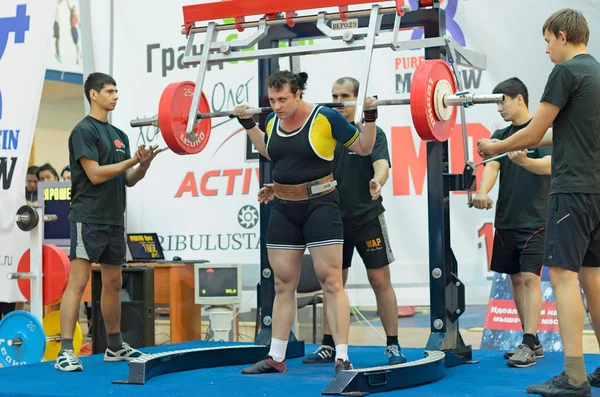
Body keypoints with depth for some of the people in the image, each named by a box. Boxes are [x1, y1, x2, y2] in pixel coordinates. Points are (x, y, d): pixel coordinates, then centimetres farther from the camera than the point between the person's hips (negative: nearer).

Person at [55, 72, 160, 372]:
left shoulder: (119, 135, 16)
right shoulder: (84, 131, -9)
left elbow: (128, 179, 15)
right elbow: (95, 174, -17)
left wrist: (144, 164, -4)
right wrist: (133, 160, -17)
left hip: (114, 220, 9)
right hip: (88, 219, -9)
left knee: (113, 283, 15)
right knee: (78, 282, -12)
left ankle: (115, 346, 26)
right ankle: (65, 352, -14)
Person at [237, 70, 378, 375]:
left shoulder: (326, 117, -13)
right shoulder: (272, 121, 3)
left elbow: (364, 148, -2)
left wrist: (369, 116, -15)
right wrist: (247, 123, 22)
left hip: (319, 205, -6)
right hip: (283, 209, 6)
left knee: (331, 281, -7)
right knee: (283, 284, 10)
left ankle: (342, 358, -5)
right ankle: (276, 357, 18)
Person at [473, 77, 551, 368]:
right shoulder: (501, 135, 12)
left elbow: (549, 165, -18)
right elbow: (491, 165, -3)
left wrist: (524, 161, -39)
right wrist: (483, 192, -23)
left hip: (534, 220, -6)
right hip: (506, 220, 6)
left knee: (530, 277, -11)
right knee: (516, 279, 7)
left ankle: (528, 344, -12)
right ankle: (532, 343, 14)